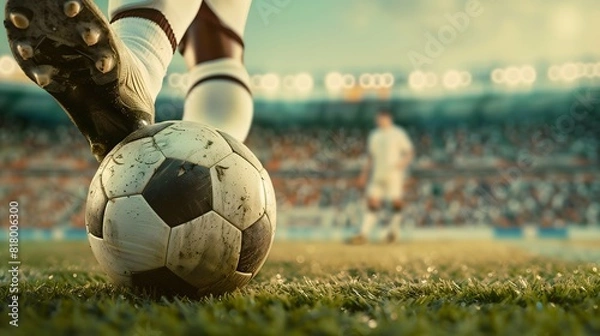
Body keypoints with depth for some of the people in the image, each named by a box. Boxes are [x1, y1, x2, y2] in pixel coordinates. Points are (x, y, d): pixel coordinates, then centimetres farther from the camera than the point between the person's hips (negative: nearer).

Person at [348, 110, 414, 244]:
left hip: (394, 174, -4)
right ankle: (363, 234, -7)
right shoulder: (374, 135, 17)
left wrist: (404, 162, -18)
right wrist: (364, 174, 15)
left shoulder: (398, 133, 2)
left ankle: (394, 229, 15)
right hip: (377, 175, 4)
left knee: (396, 201, -7)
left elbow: (410, 152, 1)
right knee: (372, 202, -4)